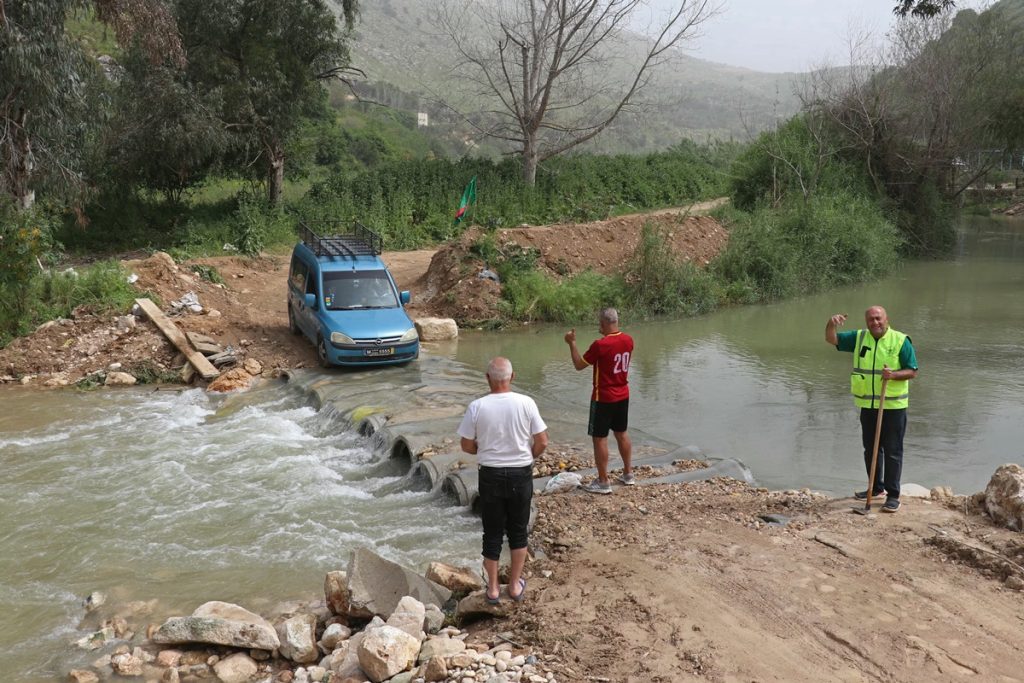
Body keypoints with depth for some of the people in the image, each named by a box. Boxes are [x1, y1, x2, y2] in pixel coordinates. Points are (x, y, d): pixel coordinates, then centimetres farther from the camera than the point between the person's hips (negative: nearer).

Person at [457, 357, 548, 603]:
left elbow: (467, 446, -3)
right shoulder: (526, 403, -11)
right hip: (521, 474, 0)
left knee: (492, 533, 13)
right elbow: (542, 442, -8)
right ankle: (515, 585, 26)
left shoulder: (477, 407, -11)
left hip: (491, 476, 0)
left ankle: (493, 588, 22)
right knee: (518, 531, 16)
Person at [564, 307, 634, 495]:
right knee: (622, 433, 20)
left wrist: (572, 343, -1)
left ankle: (603, 482, 6)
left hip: (603, 398, -7)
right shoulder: (628, 340, -2)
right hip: (623, 395, 7)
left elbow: (579, 365, -11)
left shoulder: (600, 345, -22)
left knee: (599, 438, 2)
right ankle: (628, 474, 28)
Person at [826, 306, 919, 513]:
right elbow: (831, 339, 0)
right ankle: (876, 487, 29)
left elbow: (912, 371, -6)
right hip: (868, 405, 5)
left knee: (892, 451, 1)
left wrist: (894, 375, -26)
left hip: (893, 406, -4)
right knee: (870, 449, 15)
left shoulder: (901, 341, -7)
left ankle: (893, 495, 7)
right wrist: (831, 324, -21)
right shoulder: (859, 338, 4)